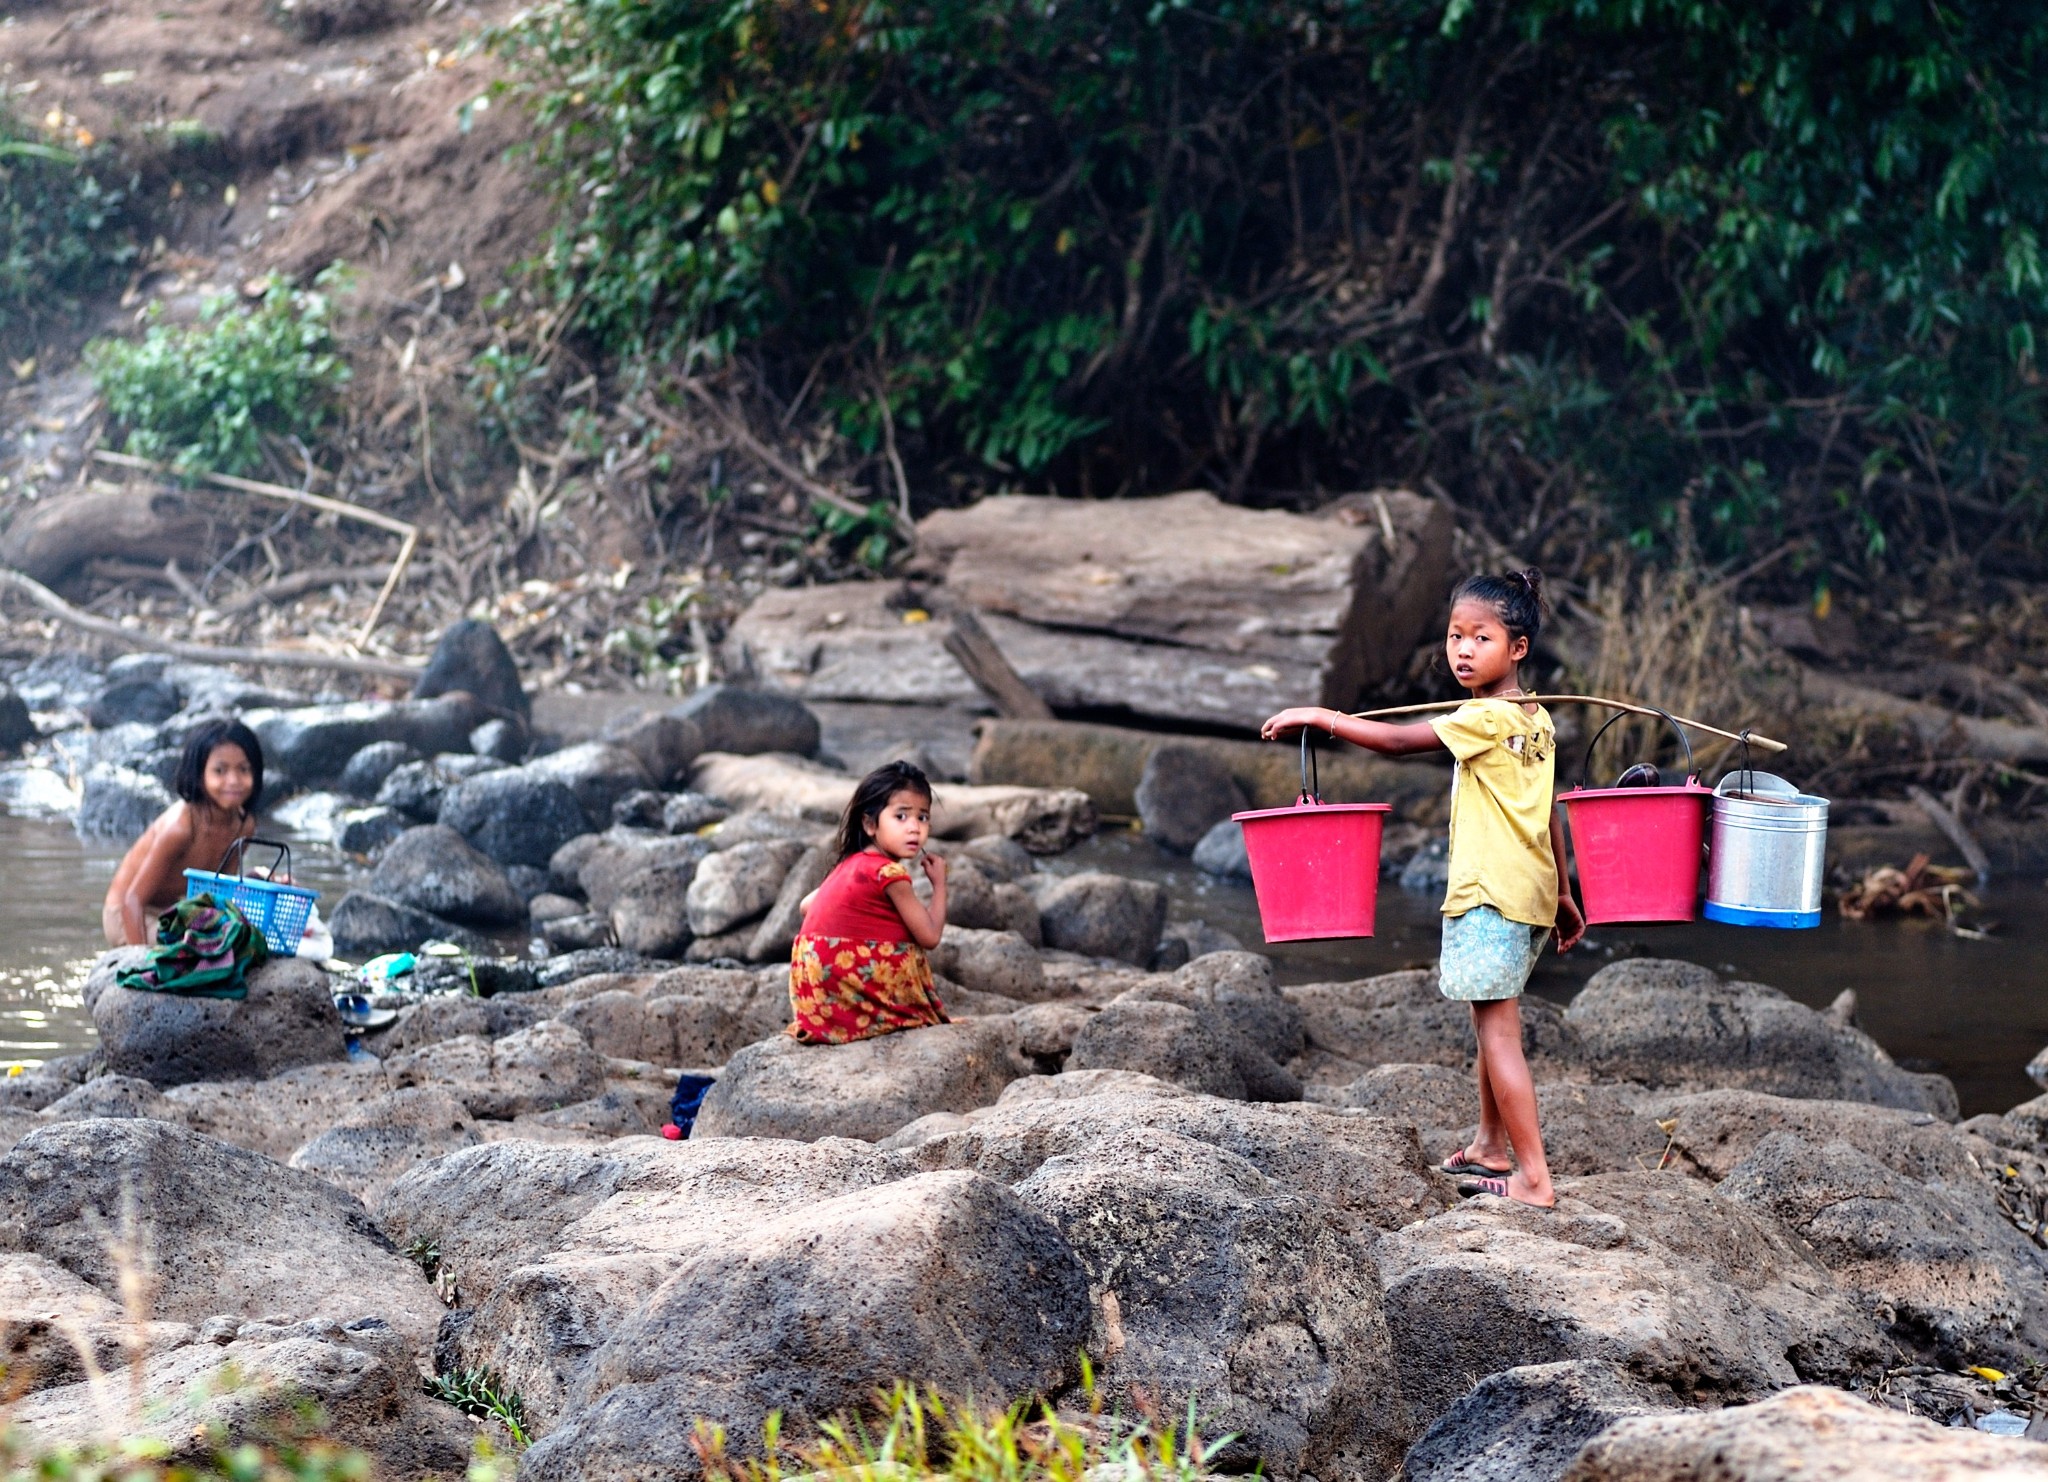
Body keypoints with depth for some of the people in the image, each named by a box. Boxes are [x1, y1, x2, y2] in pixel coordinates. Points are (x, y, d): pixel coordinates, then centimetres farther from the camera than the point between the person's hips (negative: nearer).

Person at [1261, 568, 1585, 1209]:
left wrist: (1317, 717, -12)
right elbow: (1547, 814, 18)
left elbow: (1396, 741, -20)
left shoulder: (1486, 717, -16)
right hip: (1530, 890, 10)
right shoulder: (1536, 719, 12)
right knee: (1491, 1022, 23)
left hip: (1491, 894, -10)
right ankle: (1491, 1147, 37)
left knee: (1497, 1031, -8)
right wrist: (1563, 896, 23)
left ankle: (1535, 1179, -11)